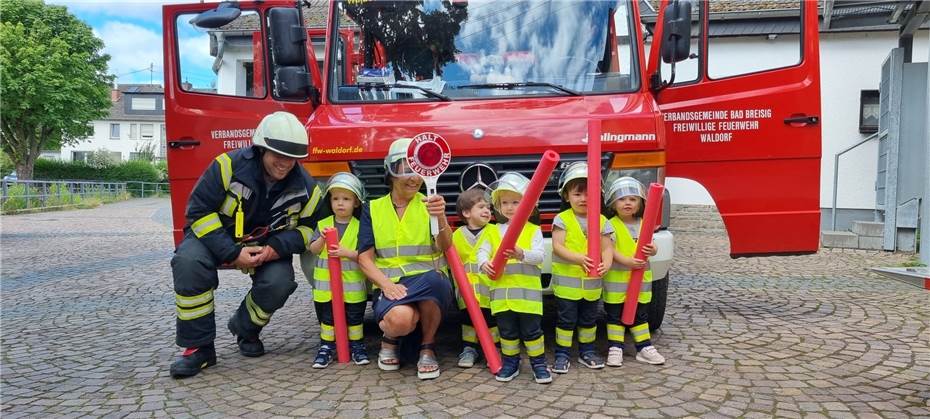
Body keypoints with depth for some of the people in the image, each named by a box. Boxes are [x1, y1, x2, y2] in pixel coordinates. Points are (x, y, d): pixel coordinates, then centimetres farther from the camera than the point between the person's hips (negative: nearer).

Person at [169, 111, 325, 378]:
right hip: (216, 237, -2)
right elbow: (199, 211, -20)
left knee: (279, 281, -26)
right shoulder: (229, 165, -23)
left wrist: (278, 247, -23)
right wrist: (232, 253, -27)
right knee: (189, 262, -32)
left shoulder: (305, 186, -12)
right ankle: (198, 347, -17)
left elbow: (308, 226, -2)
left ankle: (245, 329, 9)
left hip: (267, 246, 2)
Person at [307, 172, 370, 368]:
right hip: (325, 282, 2)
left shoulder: (359, 226, -4)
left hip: (352, 282, -2)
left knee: (355, 316, 9)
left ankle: (357, 346, 23)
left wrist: (347, 252, -23)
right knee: (326, 315, 11)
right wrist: (322, 239, -17)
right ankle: (326, 346, 23)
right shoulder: (323, 224, 4)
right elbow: (313, 250, 1)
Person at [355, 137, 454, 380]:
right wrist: (386, 284, -14)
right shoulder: (372, 209, 11)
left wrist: (441, 218, -30)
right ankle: (389, 339, 5)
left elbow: (445, 247, -9)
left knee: (433, 280, -38)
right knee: (400, 318, -36)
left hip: (429, 282, 1)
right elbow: (365, 258, 4)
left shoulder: (429, 205, 8)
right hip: (390, 285, 0)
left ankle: (428, 348, -10)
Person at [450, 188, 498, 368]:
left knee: (490, 318, -3)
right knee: (467, 316, 2)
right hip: (466, 289, 2)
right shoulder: (457, 235, 9)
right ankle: (469, 348, 17)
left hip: (489, 286, -2)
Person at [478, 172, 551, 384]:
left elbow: (540, 255, -11)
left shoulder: (533, 230, 1)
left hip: (528, 290, -3)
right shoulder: (494, 232, 11)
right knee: (507, 331, 11)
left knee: (532, 330, 2)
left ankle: (539, 363, 17)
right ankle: (510, 362, 25)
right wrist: (484, 263, -19)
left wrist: (522, 254, -30)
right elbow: (483, 251, 3)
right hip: (501, 291, 3)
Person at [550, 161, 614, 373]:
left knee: (589, 319, 16)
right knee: (566, 319, 4)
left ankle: (587, 351, 32)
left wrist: (606, 263, -24)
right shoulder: (562, 220, -6)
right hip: (566, 282, -3)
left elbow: (607, 247, -2)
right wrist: (578, 258, -29)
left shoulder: (602, 220, 3)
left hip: (592, 282, 3)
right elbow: (557, 246, -14)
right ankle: (562, 354, 14)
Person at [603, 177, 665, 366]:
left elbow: (651, 247, 9)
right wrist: (626, 261, -29)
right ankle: (615, 348, 12)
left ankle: (644, 347, 22)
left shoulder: (644, 224, 7)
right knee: (615, 314, 4)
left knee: (640, 314, 14)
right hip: (617, 278, -4)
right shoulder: (612, 225, -9)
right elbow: (609, 250, -16)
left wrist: (652, 250, -15)